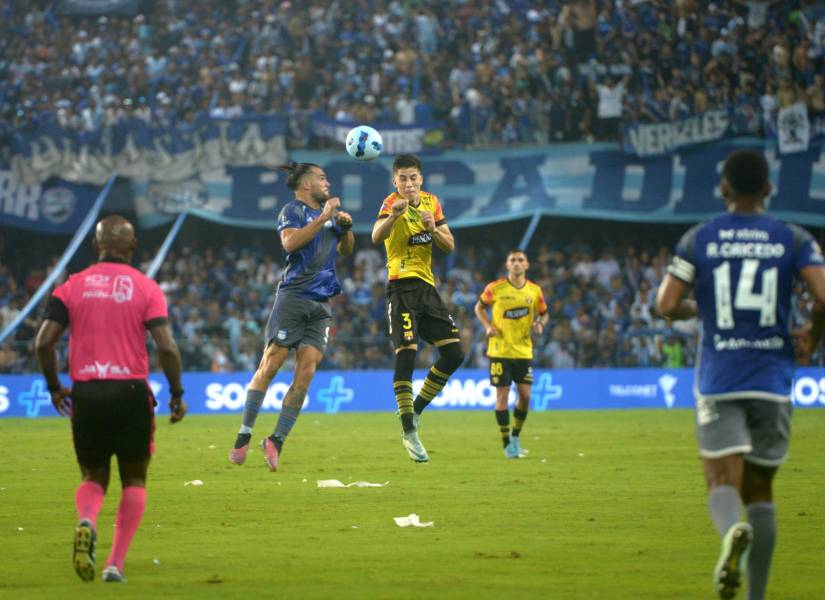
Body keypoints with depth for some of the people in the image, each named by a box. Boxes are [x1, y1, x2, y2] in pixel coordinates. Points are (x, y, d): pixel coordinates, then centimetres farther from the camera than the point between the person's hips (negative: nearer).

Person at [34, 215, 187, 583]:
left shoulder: (72, 287, 4)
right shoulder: (146, 288, 1)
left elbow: (43, 342, -3)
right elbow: (167, 348, -9)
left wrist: (54, 388, 10)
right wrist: (177, 394, 3)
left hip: (85, 393, 1)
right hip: (131, 392, -1)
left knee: (93, 477, 17)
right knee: (134, 480, 14)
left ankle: (86, 521, -17)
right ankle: (116, 562, 2)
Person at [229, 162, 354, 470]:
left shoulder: (330, 211, 20)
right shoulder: (292, 211, -1)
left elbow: (346, 250, 30)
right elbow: (290, 242, -20)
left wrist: (346, 227, 11)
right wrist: (323, 218, -17)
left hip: (321, 304, 6)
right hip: (293, 297, -6)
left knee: (306, 372, -6)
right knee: (270, 366, -9)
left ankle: (276, 440, -2)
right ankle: (244, 436, -4)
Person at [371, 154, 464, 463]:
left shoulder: (431, 202, 10)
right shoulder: (393, 202, -10)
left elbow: (449, 246, 10)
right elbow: (377, 237, -29)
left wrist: (433, 229, -10)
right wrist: (394, 215, -48)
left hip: (427, 287, 7)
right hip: (402, 286, -7)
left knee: (454, 353, 2)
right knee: (406, 353, -16)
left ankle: (416, 411, 16)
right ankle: (409, 432, -11)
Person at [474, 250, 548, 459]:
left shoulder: (534, 291, 1)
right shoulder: (495, 288, -5)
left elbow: (543, 313, 15)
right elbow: (479, 307, 9)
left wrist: (540, 323, -8)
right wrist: (488, 326, -8)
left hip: (524, 351, 3)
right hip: (500, 350, -3)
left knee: (525, 395, 0)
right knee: (502, 394, -4)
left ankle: (516, 436, 22)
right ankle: (507, 444, 4)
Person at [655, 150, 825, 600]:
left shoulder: (698, 239, 1)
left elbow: (666, 305, -3)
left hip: (718, 380, -1)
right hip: (772, 379, 1)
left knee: (722, 482, -5)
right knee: (760, 489, 13)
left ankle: (732, 531, -40)